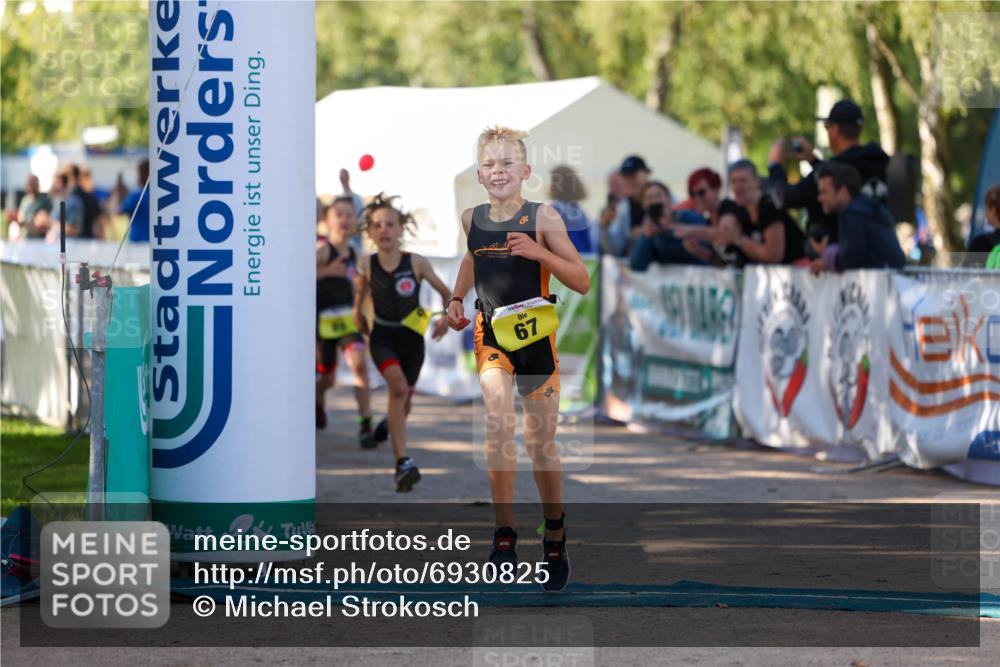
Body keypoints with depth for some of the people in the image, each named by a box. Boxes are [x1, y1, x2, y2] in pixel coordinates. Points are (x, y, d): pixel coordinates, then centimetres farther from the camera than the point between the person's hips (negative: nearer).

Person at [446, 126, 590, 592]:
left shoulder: (543, 218, -9)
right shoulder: (471, 219, 2)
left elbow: (582, 282, -9)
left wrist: (539, 252, -22)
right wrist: (456, 298, 12)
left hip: (536, 337, -2)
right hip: (491, 335, 2)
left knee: (541, 444, 6)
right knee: (499, 421, -22)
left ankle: (555, 540, 24)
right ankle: (504, 533, -15)